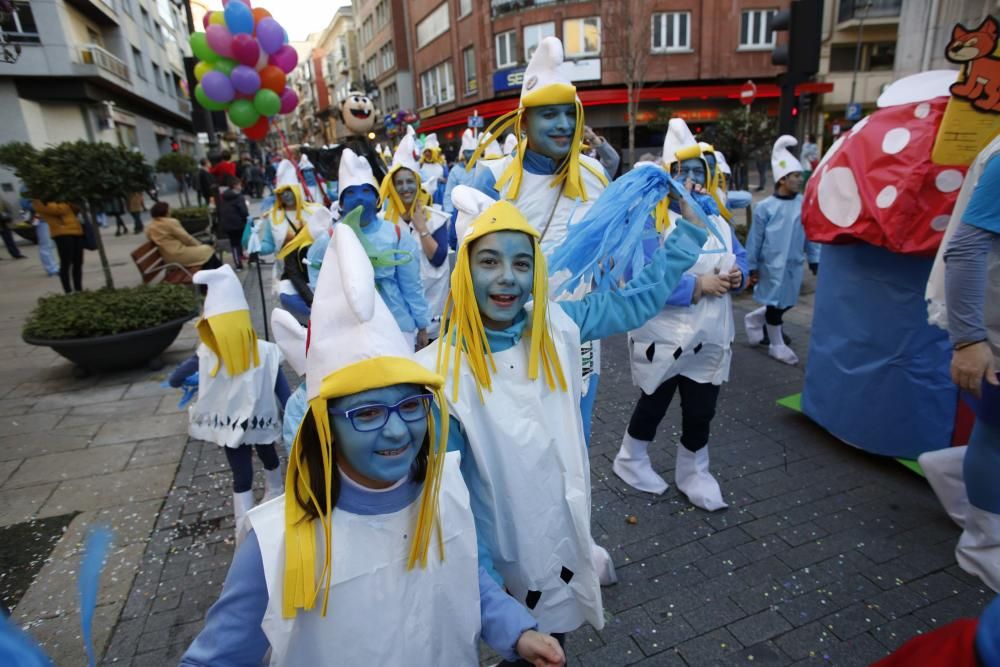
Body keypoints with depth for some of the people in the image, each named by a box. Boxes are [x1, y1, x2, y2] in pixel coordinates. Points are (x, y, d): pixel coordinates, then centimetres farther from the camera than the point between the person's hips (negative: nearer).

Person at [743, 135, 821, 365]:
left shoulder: (805, 204, -3)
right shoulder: (766, 207, -13)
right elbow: (755, 239, -8)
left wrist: (814, 260, 6)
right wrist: (752, 267, -5)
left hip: (795, 264, 5)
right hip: (773, 265, -4)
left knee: (788, 302, 14)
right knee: (776, 303, 8)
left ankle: (755, 319, 39)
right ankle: (777, 345, 24)